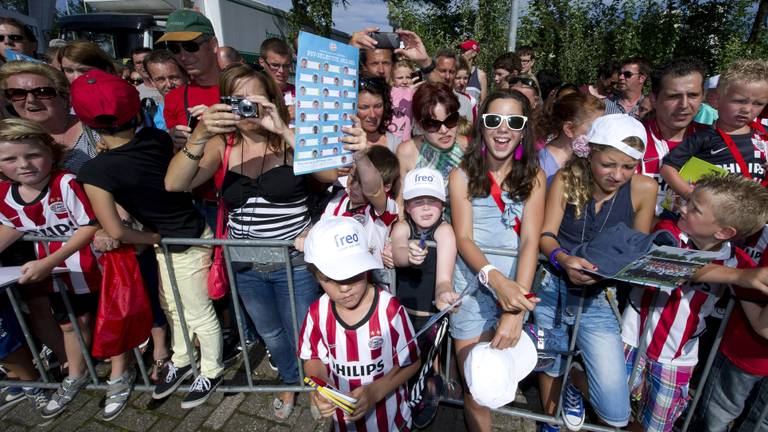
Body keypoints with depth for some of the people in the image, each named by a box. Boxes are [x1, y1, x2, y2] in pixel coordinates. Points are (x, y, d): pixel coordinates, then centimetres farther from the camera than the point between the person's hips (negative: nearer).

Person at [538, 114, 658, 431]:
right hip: (552, 288, 0)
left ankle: (575, 380, 36)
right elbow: (546, 236, -11)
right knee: (551, 369, 19)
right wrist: (563, 259, -32)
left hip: (598, 298, 1)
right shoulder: (566, 179, -8)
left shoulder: (644, 189, -6)